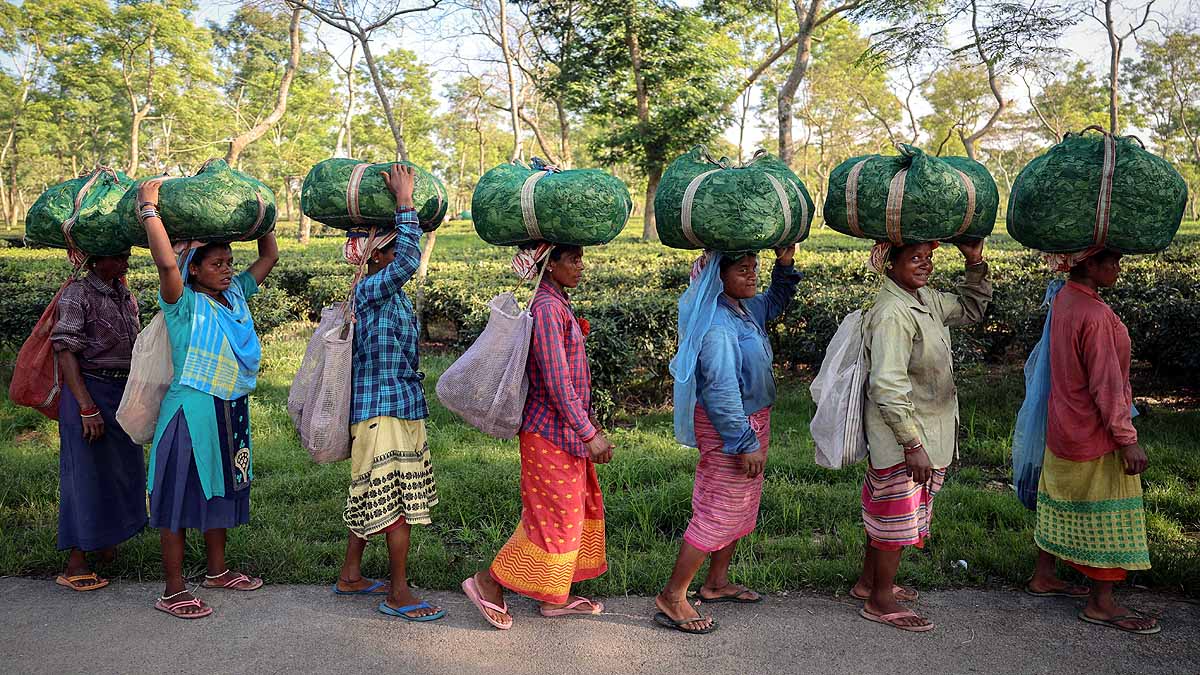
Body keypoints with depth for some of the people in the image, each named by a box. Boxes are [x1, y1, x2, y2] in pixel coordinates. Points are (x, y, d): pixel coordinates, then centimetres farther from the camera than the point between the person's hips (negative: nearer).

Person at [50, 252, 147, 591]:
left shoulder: (126, 296, 9)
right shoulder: (78, 294, -12)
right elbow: (65, 353, -17)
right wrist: (87, 408, -22)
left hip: (124, 391, 7)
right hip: (88, 390, -7)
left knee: (123, 468, 14)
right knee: (86, 471, -2)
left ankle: (106, 542, 32)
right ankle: (75, 564, 8)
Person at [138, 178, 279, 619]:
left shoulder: (235, 294, 8)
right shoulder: (185, 304, -12)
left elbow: (269, 256, 15)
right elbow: (166, 263, -31)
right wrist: (149, 208, -24)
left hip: (232, 410, 8)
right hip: (192, 411, -7)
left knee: (220, 490, 18)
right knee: (179, 499, 1)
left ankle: (217, 571, 34)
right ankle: (173, 592, 10)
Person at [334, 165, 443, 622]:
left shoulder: (394, 294, 11)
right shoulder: (370, 291, -16)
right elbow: (409, 260, -31)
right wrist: (403, 200, -24)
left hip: (401, 409, 10)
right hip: (384, 413, -10)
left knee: (370, 499, 18)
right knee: (400, 504, -3)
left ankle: (351, 576, 30)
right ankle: (398, 595, 7)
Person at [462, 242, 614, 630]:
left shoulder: (558, 303, 11)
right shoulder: (546, 308, -20)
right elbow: (557, 382, -24)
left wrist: (588, 420, 19)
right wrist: (589, 434, -21)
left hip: (568, 428, 10)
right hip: (551, 432, -10)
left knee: (581, 509, 16)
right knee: (554, 518, -1)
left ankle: (556, 598, 27)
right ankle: (488, 583, 14)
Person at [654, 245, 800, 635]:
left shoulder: (746, 308, 5)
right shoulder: (716, 325, -25)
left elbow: (775, 303, 27)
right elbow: (721, 390, -28)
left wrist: (785, 265, 10)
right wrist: (746, 443, -25)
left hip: (751, 422, 10)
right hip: (728, 428, -10)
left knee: (742, 508, 19)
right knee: (717, 514, -6)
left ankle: (717, 583, 35)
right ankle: (671, 599, 3)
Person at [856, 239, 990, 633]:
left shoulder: (926, 299, 6)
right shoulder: (892, 313, -24)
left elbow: (970, 310, 24)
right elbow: (888, 386, -28)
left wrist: (976, 264, 10)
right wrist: (912, 444, -26)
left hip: (925, 433, 10)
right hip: (900, 437, -10)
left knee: (886, 509, 20)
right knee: (898, 515, 3)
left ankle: (868, 581, 36)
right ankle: (880, 600, 18)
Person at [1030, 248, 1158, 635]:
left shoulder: (1064, 300, 2)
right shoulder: (1095, 315, -24)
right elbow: (1107, 386, -22)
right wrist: (1127, 439, -17)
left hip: (1063, 428, 9)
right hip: (1095, 437, -9)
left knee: (1061, 505, 19)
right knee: (1109, 517, 3)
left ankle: (1043, 576, 32)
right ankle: (1101, 604, 13)